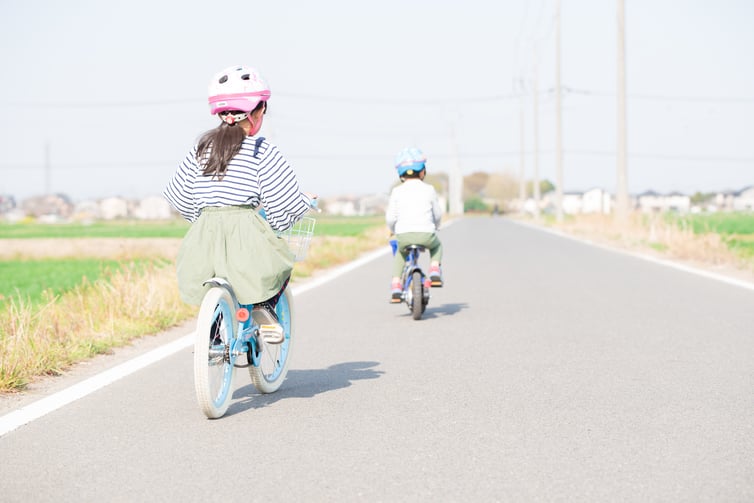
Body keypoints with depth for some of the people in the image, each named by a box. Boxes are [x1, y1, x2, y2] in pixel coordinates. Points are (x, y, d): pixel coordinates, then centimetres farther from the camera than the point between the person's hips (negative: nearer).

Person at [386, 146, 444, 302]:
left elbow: (390, 217, 1)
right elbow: (437, 215, 14)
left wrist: (393, 230, 23)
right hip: (426, 234, 0)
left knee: (400, 254, 32)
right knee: (436, 245, 34)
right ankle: (435, 271, 12)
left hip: (404, 236, 0)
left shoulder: (397, 192, 3)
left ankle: (396, 287, 19)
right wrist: (435, 227, 35)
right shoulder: (429, 190, 4)